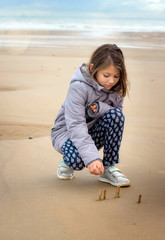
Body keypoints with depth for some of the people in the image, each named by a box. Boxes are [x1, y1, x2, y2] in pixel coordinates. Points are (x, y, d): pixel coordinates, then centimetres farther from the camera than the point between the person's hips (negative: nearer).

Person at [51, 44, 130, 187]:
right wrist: (92, 157, -44)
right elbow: (75, 125, -33)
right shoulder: (78, 87, -26)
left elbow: (117, 114, -3)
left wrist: (100, 108, -28)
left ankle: (109, 167, -12)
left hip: (93, 131, 5)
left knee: (116, 115, -25)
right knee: (78, 159, -37)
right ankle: (67, 162, 4)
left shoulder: (116, 87, -8)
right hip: (67, 131, -5)